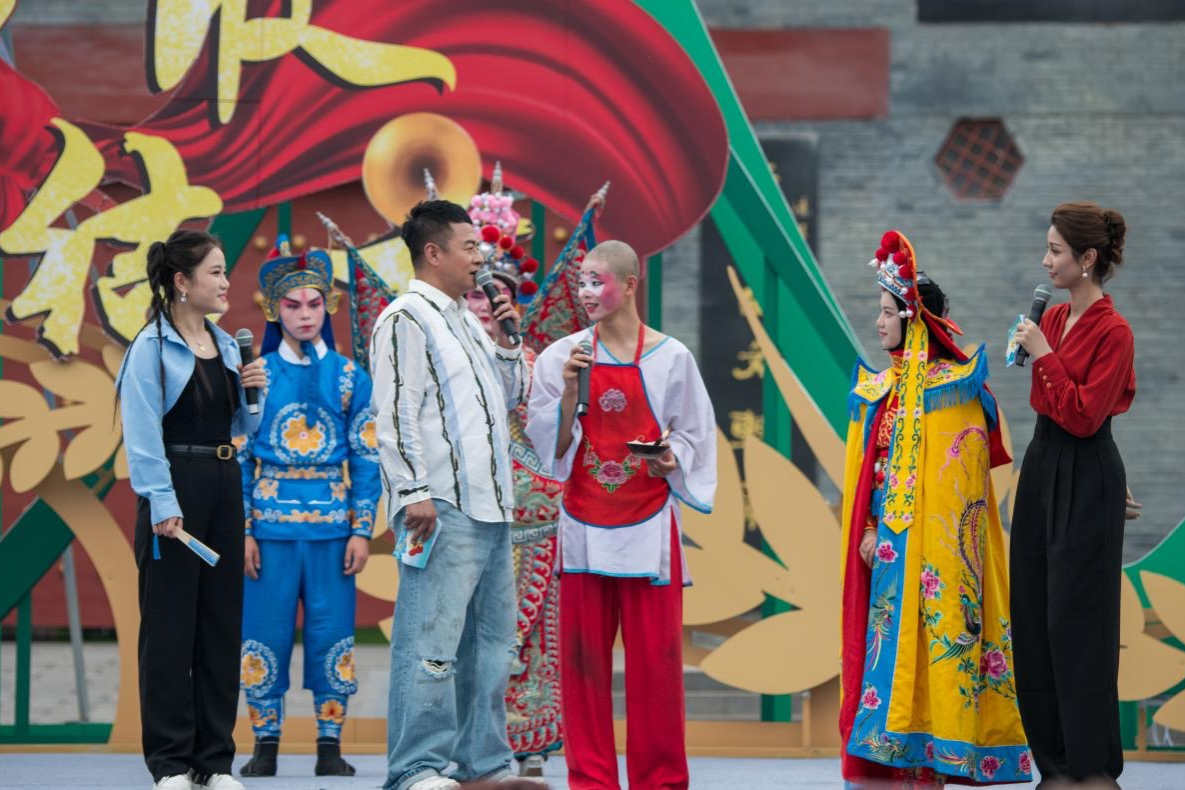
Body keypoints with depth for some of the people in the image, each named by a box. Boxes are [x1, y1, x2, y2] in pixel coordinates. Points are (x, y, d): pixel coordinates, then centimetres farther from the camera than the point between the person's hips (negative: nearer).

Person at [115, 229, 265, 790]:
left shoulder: (225, 345, 13)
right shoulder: (152, 347, -9)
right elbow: (142, 431, -15)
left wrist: (251, 391, 1)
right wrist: (161, 504, -22)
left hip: (223, 486, 7)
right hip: (175, 489, -7)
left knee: (222, 621, 8)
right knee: (170, 624, -3)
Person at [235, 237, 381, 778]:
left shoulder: (349, 378, 5)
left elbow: (367, 459, 5)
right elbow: (238, 458, 3)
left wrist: (362, 529, -1)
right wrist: (244, 529, -4)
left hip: (332, 525, 1)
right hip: (271, 525, 0)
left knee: (332, 633, 2)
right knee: (266, 632, 0)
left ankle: (330, 745, 10)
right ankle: (265, 743, 10)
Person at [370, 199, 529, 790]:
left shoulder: (464, 318, 20)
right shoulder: (407, 319, -7)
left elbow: (509, 395, 27)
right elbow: (396, 415, -14)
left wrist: (506, 342, 11)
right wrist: (412, 492, -21)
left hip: (490, 507, 10)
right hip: (442, 510, -10)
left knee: (491, 637, 12)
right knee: (432, 641, -11)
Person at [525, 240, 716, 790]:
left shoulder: (670, 359, 0)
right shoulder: (562, 357, 3)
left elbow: (693, 436, 6)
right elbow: (550, 446, 3)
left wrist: (671, 459, -14)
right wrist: (570, 390, -11)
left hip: (648, 528, -1)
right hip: (584, 526, 2)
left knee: (654, 656, -1)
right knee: (583, 657, 2)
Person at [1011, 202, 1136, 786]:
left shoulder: (1112, 332, -15)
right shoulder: (1052, 319, 9)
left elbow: (1083, 417, -19)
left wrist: (1044, 356, -19)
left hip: (1085, 480, -8)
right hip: (1041, 467, 8)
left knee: (1076, 618, -4)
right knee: (1033, 613, 8)